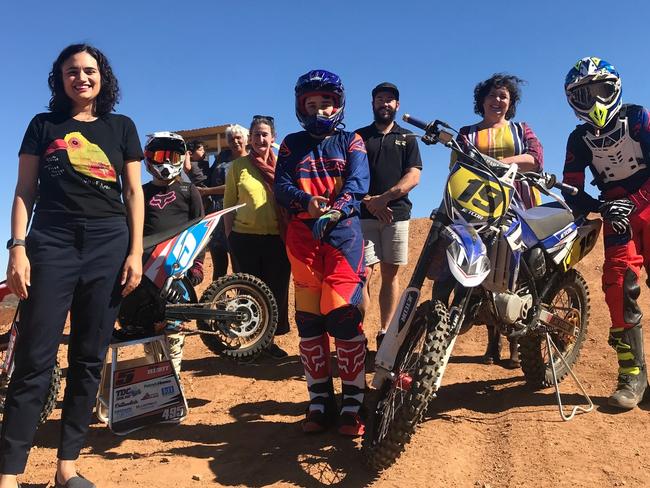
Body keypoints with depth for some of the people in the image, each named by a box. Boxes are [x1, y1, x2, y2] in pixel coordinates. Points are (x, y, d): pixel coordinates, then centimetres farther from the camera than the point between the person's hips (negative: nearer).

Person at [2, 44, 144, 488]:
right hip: (51, 242, -1)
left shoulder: (121, 127, 13)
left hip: (109, 245, 1)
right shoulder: (43, 125, 12)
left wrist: (135, 252, -1)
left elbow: (133, 192, 8)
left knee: (90, 359, 4)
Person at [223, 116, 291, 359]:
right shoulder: (238, 165, 4)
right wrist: (229, 237, 3)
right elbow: (229, 204, 7)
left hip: (277, 239, 1)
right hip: (245, 238, -1)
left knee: (277, 291, 8)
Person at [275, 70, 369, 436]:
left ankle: (353, 403, -3)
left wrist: (335, 209, -23)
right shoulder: (292, 144, 17)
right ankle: (320, 401, 11)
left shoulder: (351, 142, 12)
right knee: (309, 319, 2)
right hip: (303, 233, 3)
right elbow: (282, 186, 4)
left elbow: (358, 183, -4)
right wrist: (307, 202, -17)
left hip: (344, 230, -2)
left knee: (344, 315, -11)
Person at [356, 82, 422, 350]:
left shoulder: (407, 138, 16)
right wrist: (368, 201, -12)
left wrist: (384, 197, -12)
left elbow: (413, 177, 2)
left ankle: (385, 333, 13)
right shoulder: (359, 136, 13)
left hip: (396, 213, 2)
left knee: (390, 275, 5)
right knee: (363, 274, -10)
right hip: (363, 214, -2)